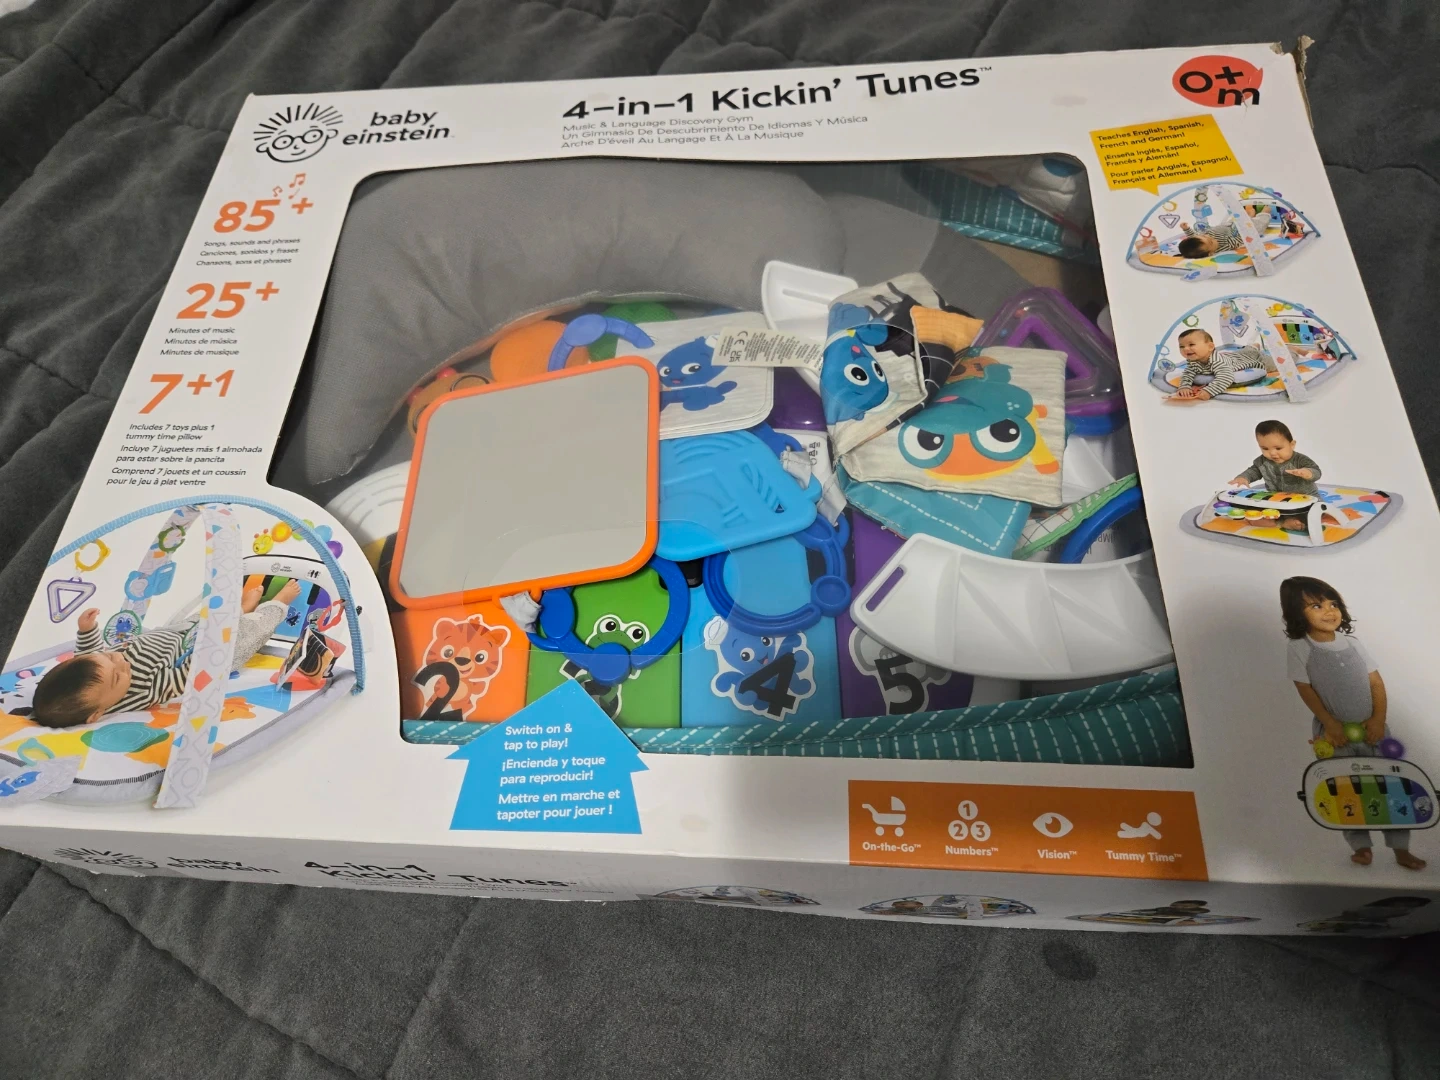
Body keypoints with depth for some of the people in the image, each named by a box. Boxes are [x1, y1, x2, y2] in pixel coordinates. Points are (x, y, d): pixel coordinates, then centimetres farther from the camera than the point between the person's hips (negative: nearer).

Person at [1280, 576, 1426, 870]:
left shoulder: (1352, 643, 0)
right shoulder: (1300, 648, -10)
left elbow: (1376, 682, 1)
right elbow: (1305, 689, -11)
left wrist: (1378, 719, -10)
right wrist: (1329, 723, -15)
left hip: (1371, 728, 3)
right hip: (1335, 733, -3)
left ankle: (1400, 848, 19)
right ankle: (1360, 845, 22)